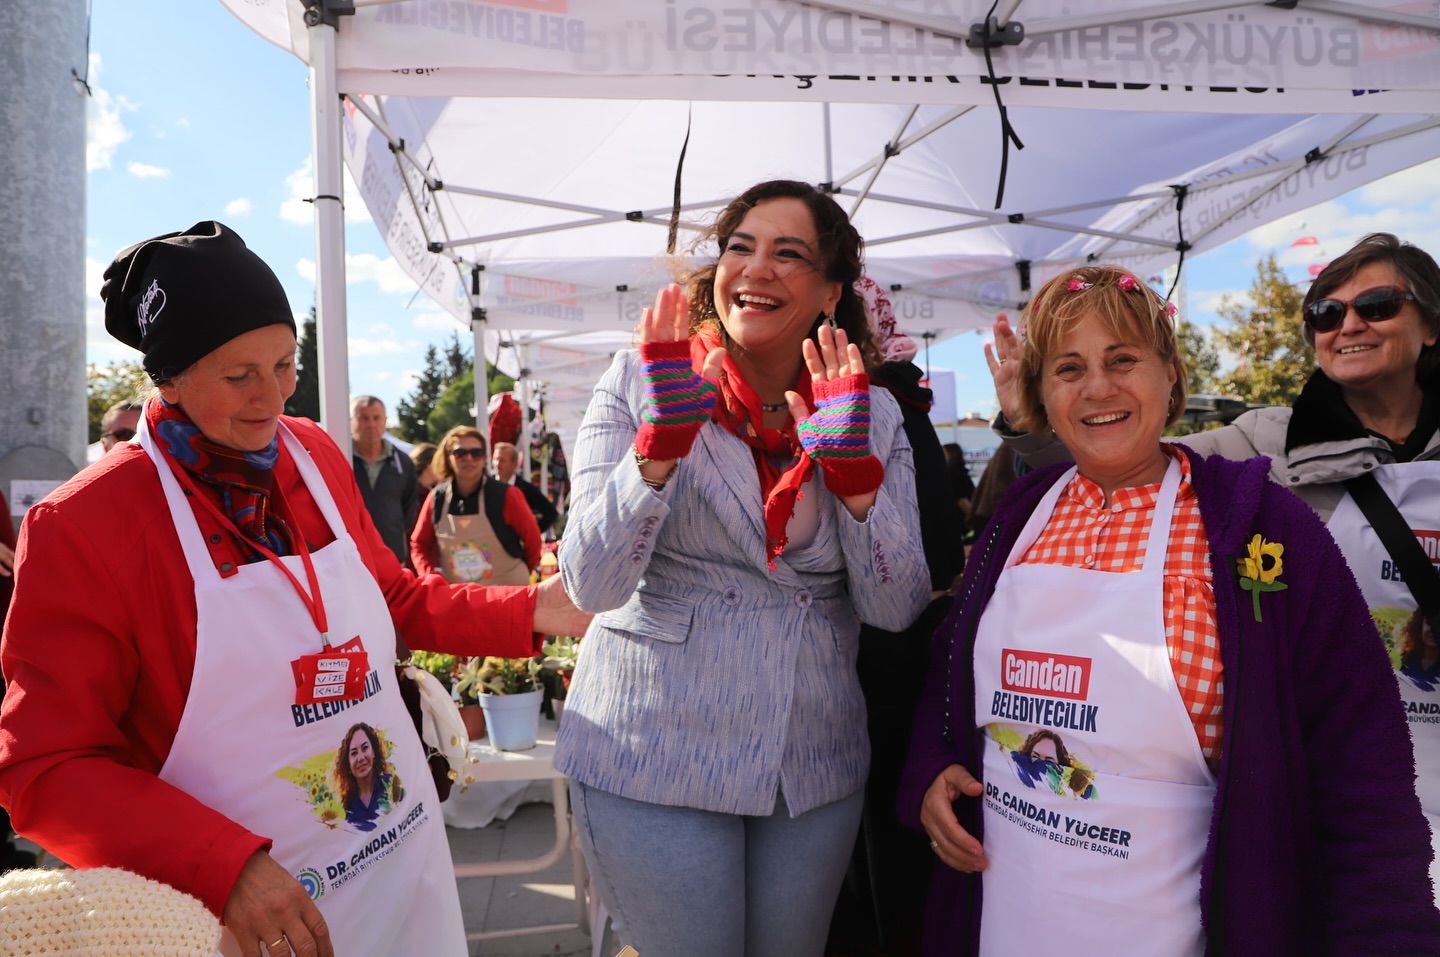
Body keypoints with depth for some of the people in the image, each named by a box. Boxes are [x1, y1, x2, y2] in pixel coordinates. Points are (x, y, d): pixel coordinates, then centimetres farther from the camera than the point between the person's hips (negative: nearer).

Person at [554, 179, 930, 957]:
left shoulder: (873, 413, 1)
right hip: (655, 756, -3)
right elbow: (591, 585, -14)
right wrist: (663, 439, -26)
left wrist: (852, 468, -19)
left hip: (814, 767, 3)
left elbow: (896, 609, -5)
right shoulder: (638, 384, -6)